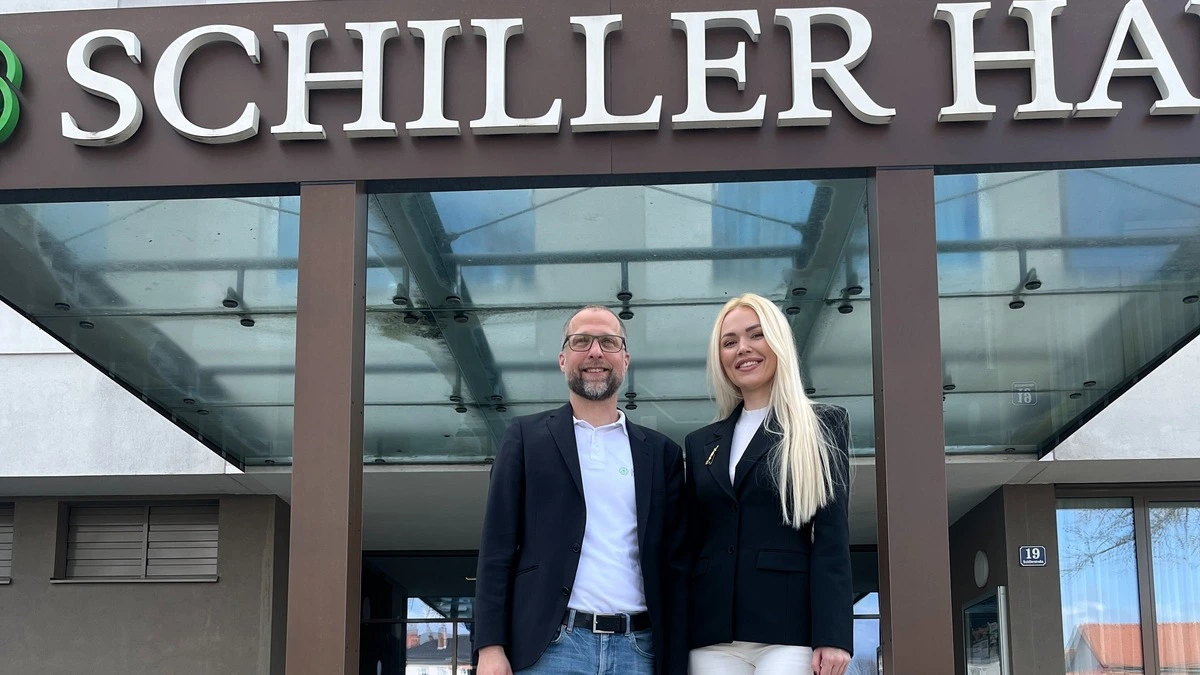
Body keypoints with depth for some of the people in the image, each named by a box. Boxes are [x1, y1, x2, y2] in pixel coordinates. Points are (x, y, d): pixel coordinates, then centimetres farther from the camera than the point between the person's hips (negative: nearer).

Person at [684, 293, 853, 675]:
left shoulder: (822, 426, 6)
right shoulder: (700, 443, 17)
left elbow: (832, 537, -2)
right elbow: (691, 544, 16)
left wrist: (834, 635, -12)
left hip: (791, 627, -4)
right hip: (713, 633, 4)